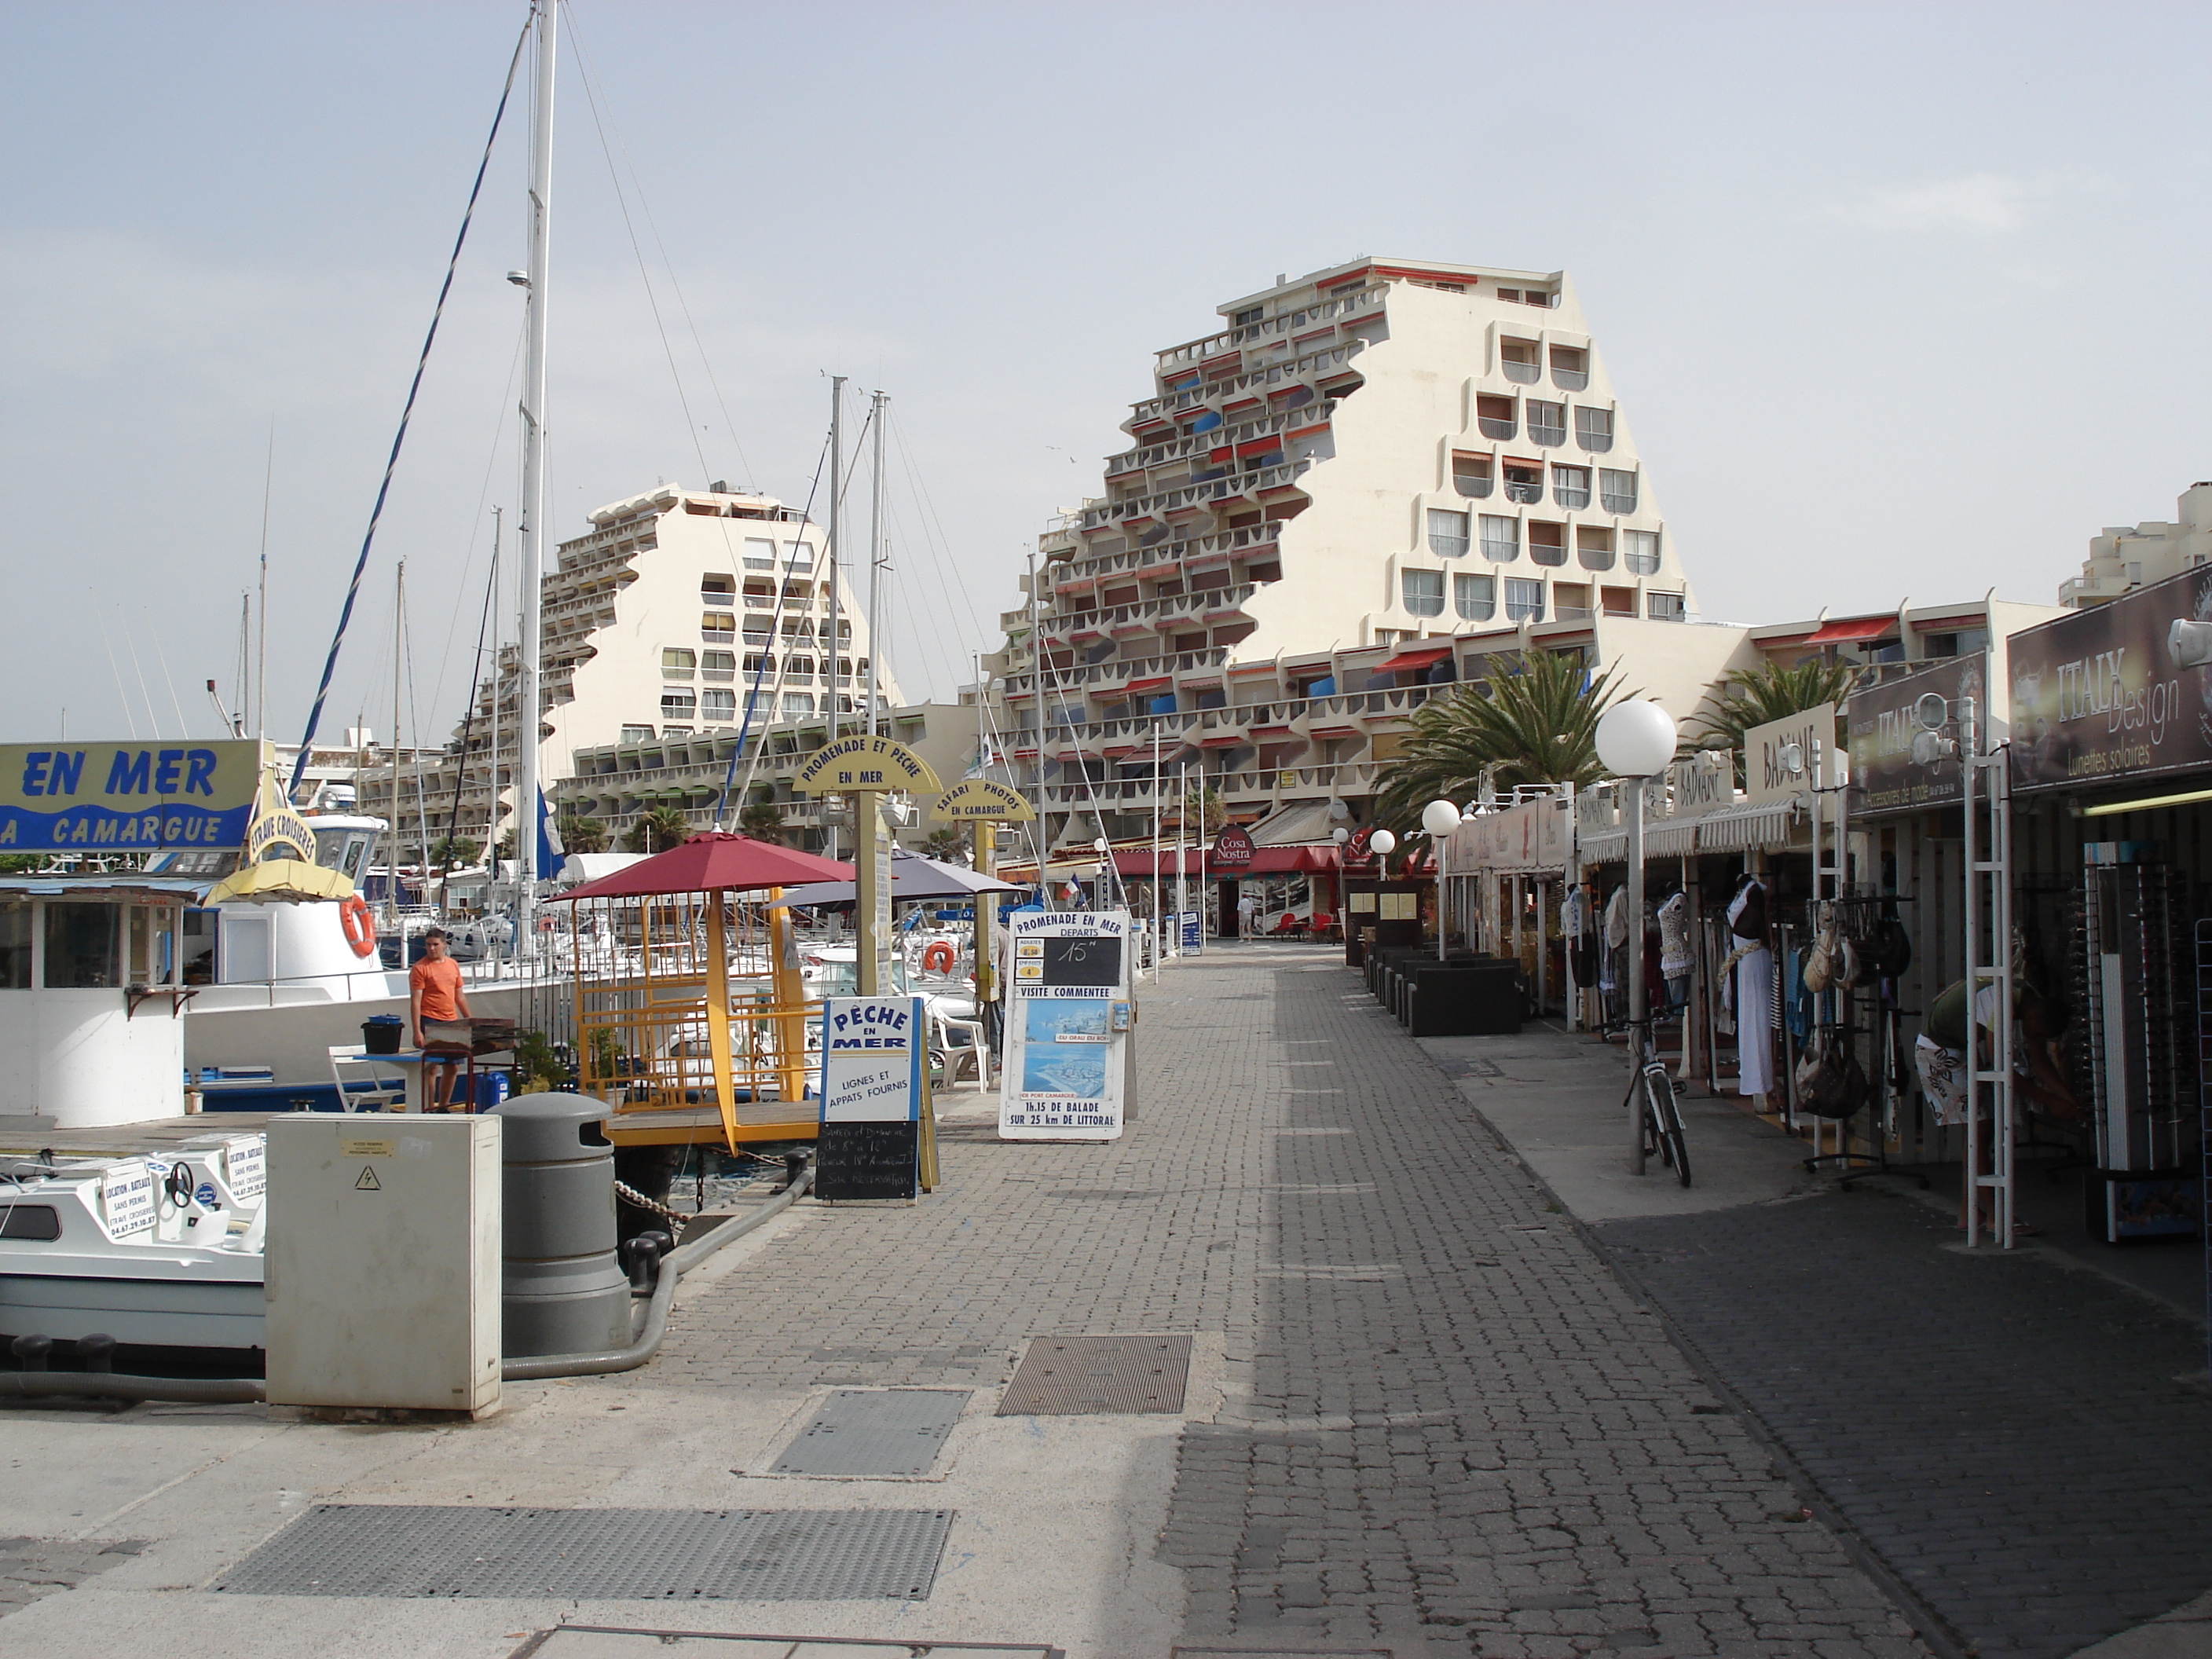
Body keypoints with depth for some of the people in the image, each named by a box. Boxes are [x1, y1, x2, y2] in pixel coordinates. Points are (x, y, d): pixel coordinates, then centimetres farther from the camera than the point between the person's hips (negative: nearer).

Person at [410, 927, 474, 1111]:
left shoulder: (453, 965, 12)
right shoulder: (420, 969, -6)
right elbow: (415, 1001, -11)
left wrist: (470, 1020, 18)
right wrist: (417, 1032, -17)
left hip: (452, 1023, 6)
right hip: (430, 1022, -6)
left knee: (453, 1066, 9)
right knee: (430, 1067, -6)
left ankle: (443, 1107, 21)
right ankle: (429, 1108, -1)